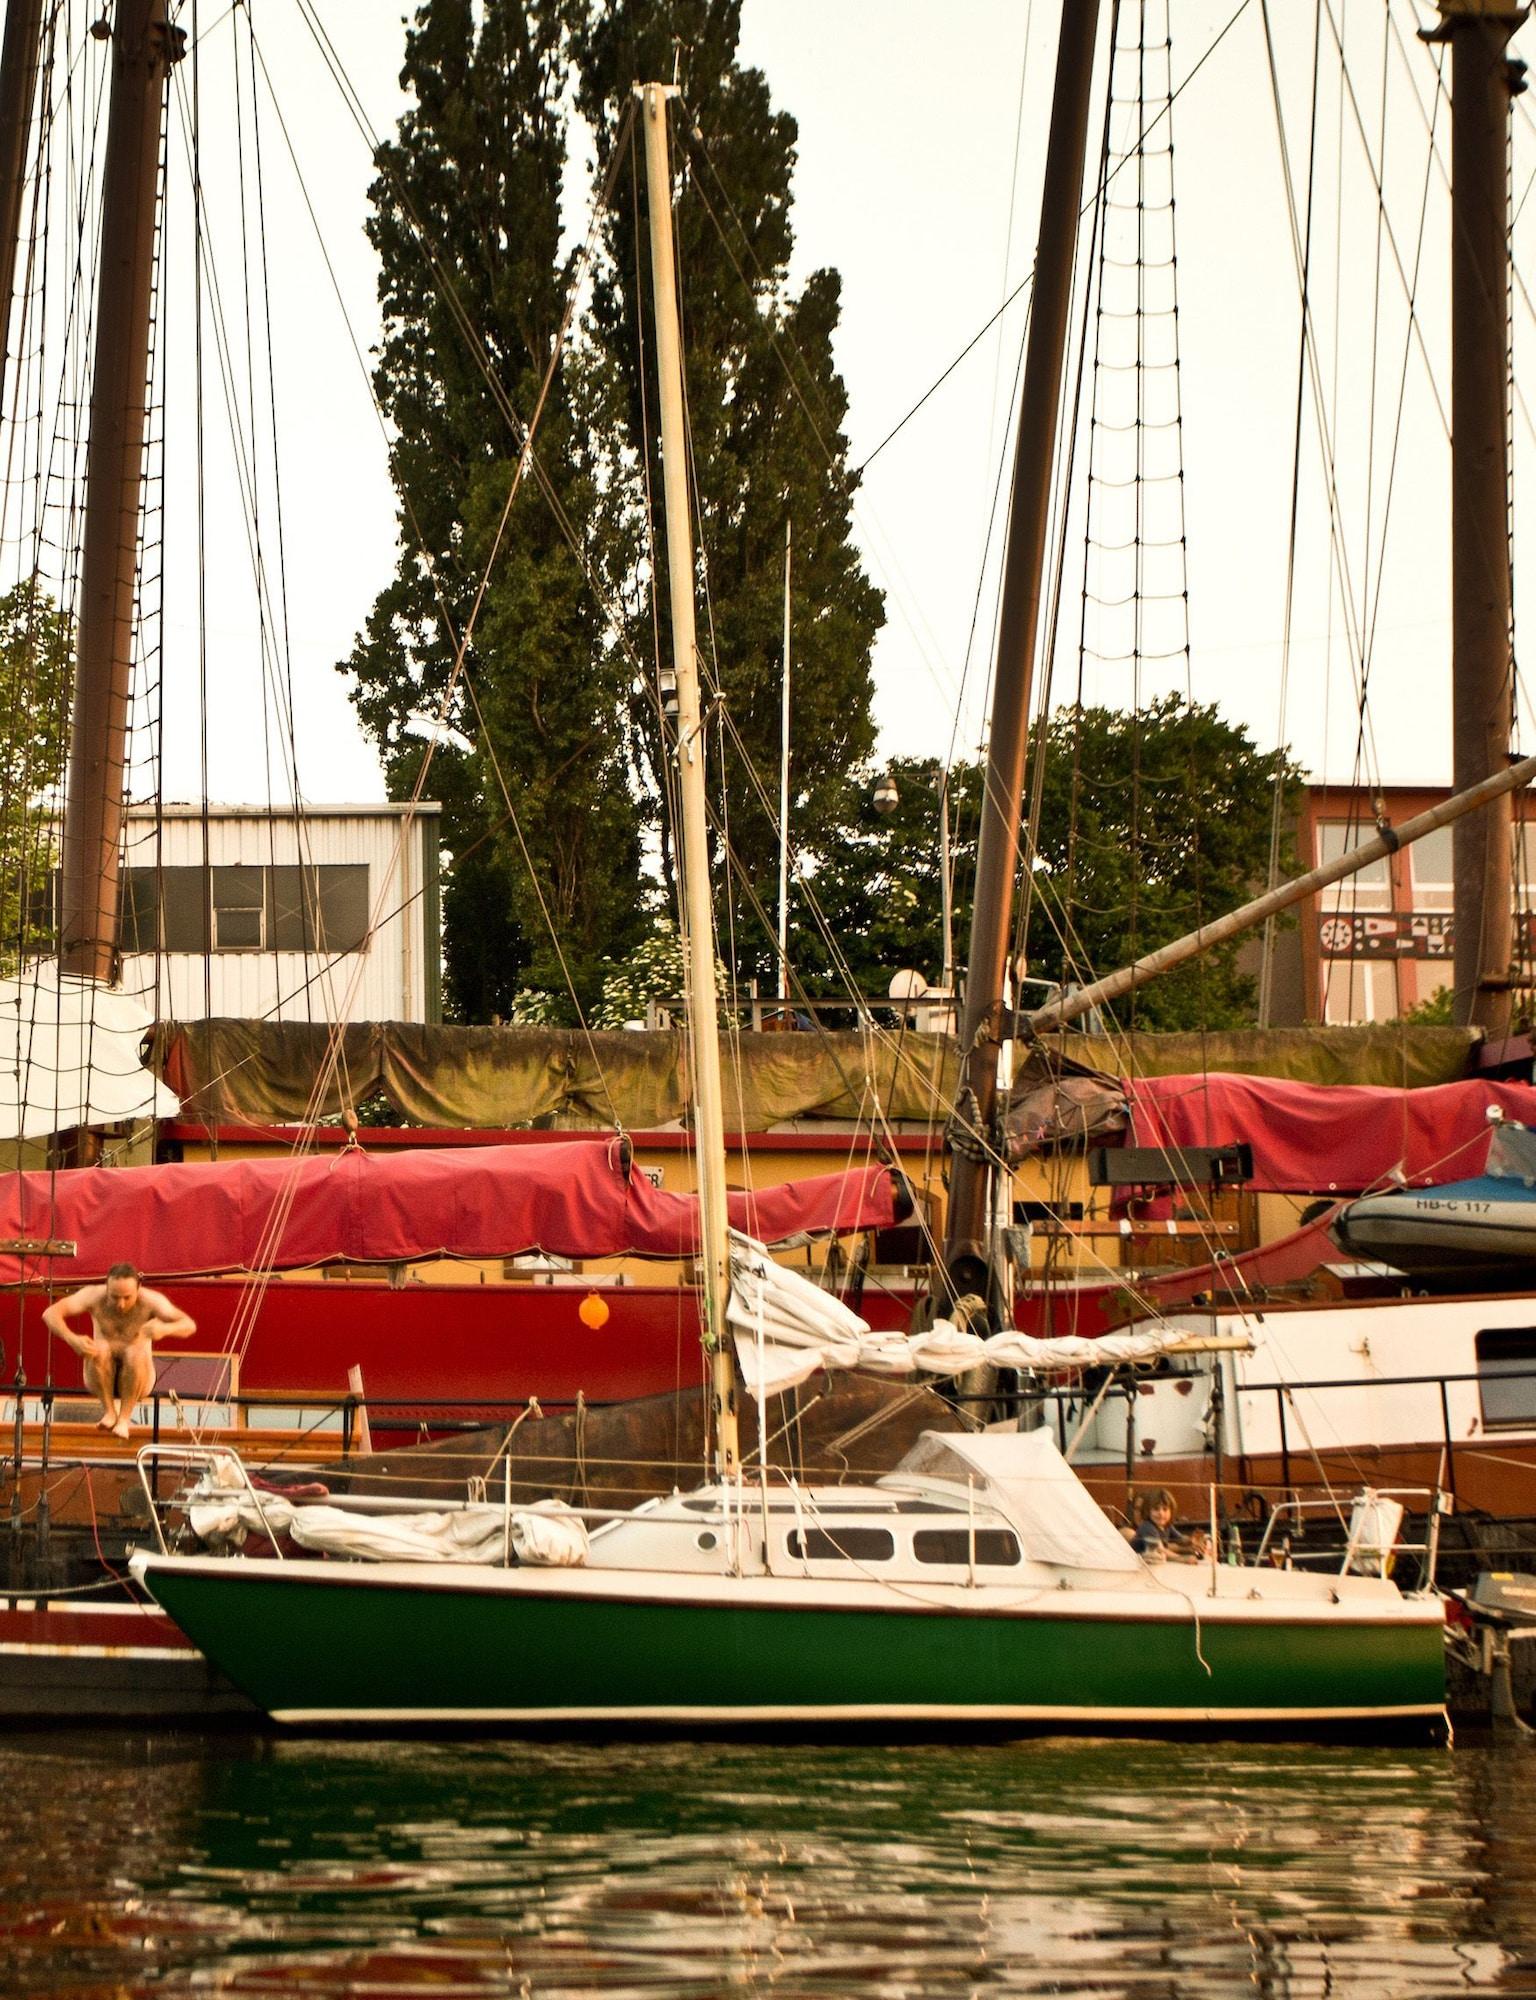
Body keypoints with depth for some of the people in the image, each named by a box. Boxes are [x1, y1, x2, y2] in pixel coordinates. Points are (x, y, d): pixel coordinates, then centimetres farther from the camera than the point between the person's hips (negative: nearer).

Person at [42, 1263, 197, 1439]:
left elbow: (190, 1325, -23)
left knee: (136, 1353, -33)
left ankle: (124, 1417, -23)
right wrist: (72, 1339, -42)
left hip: (138, 1377, -1)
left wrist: (165, 1329, -46)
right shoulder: (94, 1296, -14)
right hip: (101, 1378, 1)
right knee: (99, 1348, -31)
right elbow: (50, 1314, -22)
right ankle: (109, 1411, -18)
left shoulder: (150, 1301, -17)